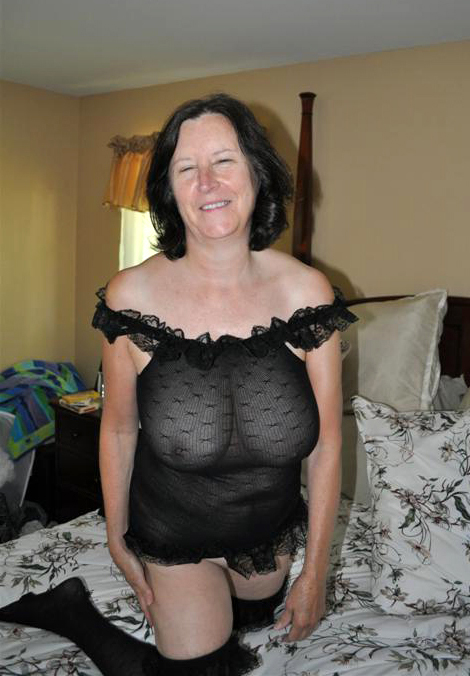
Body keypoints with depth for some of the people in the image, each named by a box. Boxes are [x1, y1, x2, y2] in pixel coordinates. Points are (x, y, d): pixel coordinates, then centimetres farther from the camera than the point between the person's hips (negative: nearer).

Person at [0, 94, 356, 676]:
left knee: (251, 622, 30)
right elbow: (118, 430, -8)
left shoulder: (306, 292, -20)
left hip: (271, 528, 2)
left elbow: (325, 443, -12)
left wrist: (315, 569, -6)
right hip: (171, 534, -2)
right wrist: (117, 539, 1)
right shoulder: (132, 296, -22)